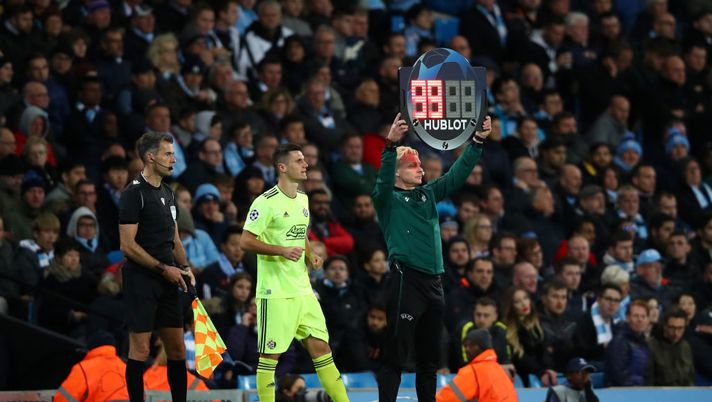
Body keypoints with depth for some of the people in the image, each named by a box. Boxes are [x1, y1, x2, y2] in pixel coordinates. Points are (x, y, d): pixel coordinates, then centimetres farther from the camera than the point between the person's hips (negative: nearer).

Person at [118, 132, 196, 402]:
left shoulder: (167, 193, 15)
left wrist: (184, 267, 7)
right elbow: (128, 245, -16)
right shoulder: (134, 194, -11)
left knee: (177, 348, 9)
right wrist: (164, 268, -15)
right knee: (140, 349, -5)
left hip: (168, 282, 8)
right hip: (141, 281, -8)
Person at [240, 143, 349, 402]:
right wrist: (282, 250, -23)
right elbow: (246, 242, -14)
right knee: (270, 355, -2)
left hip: (303, 290, 7)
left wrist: (310, 256, 9)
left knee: (320, 347, 7)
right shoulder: (266, 202, -12)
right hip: (275, 292, -7)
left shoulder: (302, 200, 14)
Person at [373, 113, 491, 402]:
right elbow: (384, 178, -20)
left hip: (434, 281, 7)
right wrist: (391, 144, -36)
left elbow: (458, 173, 15)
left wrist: (479, 141, 4)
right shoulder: (388, 199, -1)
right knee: (396, 355, -8)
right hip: (406, 280, -7)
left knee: (429, 356, 12)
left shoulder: (429, 194, 17)